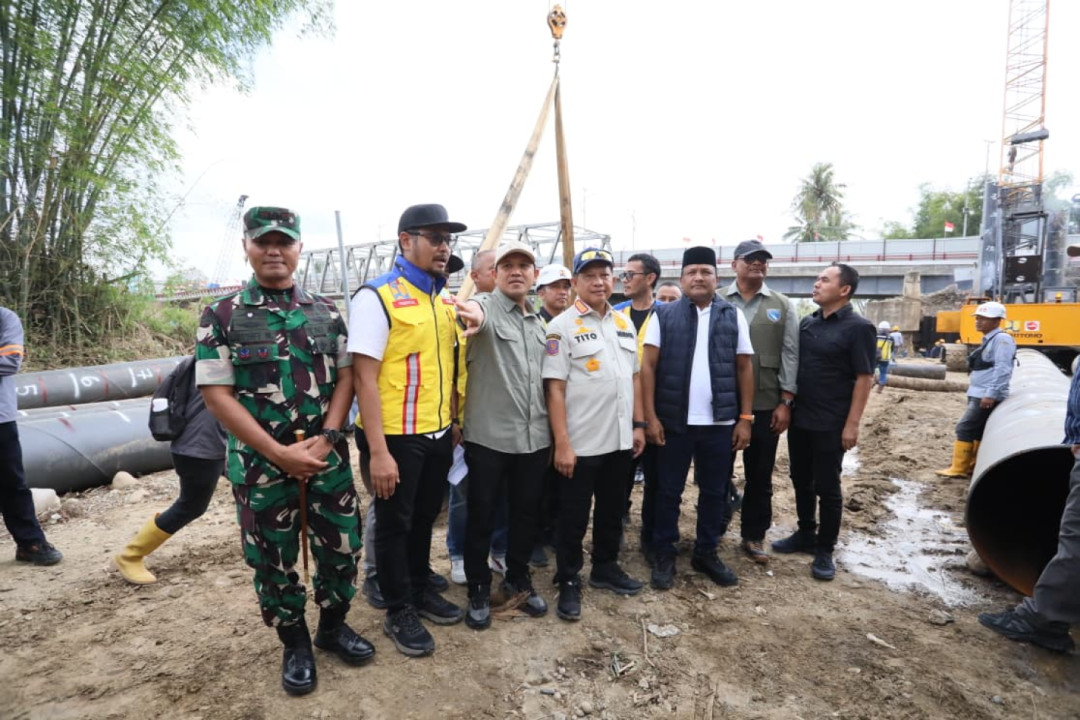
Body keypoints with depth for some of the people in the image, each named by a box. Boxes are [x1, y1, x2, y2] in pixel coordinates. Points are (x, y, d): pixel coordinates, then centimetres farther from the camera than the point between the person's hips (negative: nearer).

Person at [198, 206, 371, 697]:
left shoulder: (326, 312, 4)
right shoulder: (221, 316, -4)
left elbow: (345, 377, 3)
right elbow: (217, 395, -9)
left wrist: (324, 439, -11)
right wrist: (279, 453, -15)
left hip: (328, 455, 2)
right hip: (260, 462, -2)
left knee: (341, 547, 10)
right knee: (273, 560, 11)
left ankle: (333, 626, 35)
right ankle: (295, 643, 33)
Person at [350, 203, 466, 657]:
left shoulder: (446, 299, 8)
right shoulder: (377, 296, -15)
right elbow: (364, 378, -18)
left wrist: (455, 421, 15)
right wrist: (378, 450, -21)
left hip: (439, 434, 7)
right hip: (397, 437, -7)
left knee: (424, 519, 22)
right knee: (394, 525, 11)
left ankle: (421, 590, 41)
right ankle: (399, 613, 29)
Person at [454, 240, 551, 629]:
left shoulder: (539, 323, 13)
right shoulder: (487, 305, -7)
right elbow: (476, 313, -33)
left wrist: (553, 429, 18)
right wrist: (473, 314, -58)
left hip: (534, 437, 6)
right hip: (489, 436, -5)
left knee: (527, 512, 17)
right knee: (482, 515, 8)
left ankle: (518, 578, 37)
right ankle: (478, 589, 27)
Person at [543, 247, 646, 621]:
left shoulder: (625, 323, 9)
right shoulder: (562, 326, -9)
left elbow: (634, 377, 14)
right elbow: (555, 388, -13)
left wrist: (638, 425, 9)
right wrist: (561, 443, -17)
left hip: (620, 439, 6)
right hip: (581, 443, -6)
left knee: (612, 509, 19)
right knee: (574, 517, 8)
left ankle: (605, 567, 38)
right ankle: (568, 582, 24)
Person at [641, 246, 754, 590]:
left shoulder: (733, 316, 5)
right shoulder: (663, 315, -1)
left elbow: (744, 368, 6)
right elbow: (648, 366, -4)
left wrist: (745, 418, 1)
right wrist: (650, 416, -9)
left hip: (720, 422, 2)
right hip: (673, 420, -2)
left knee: (715, 492, 14)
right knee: (668, 491, 9)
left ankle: (706, 552, 31)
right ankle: (664, 555, 24)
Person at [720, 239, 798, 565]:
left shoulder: (782, 306, 7)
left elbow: (790, 355, 4)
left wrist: (786, 402, -3)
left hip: (765, 404, 1)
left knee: (760, 475, 10)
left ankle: (754, 536, 26)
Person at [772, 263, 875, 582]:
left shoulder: (858, 328, -9)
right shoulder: (806, 323, 9)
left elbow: (864, 378, -11)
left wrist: (852, 423, -16)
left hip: (830, 423, -6)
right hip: (799, 418, 6)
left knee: (827, 487, 4)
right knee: (801, 481, 15)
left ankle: (825, 550, 17)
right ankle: (805, 535, 31)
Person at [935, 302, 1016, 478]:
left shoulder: (1002, 339, -13)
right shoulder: (989, 339, 17)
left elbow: (1002, 369, -21)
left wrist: (991, 394, -25)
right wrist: (973, 386, 21)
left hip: (987, 396, -10)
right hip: (978, 394, 10)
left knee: (965, 428, -10)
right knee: (977, 430, 12)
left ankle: (959, 468, -5)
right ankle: (973, 466, 18)